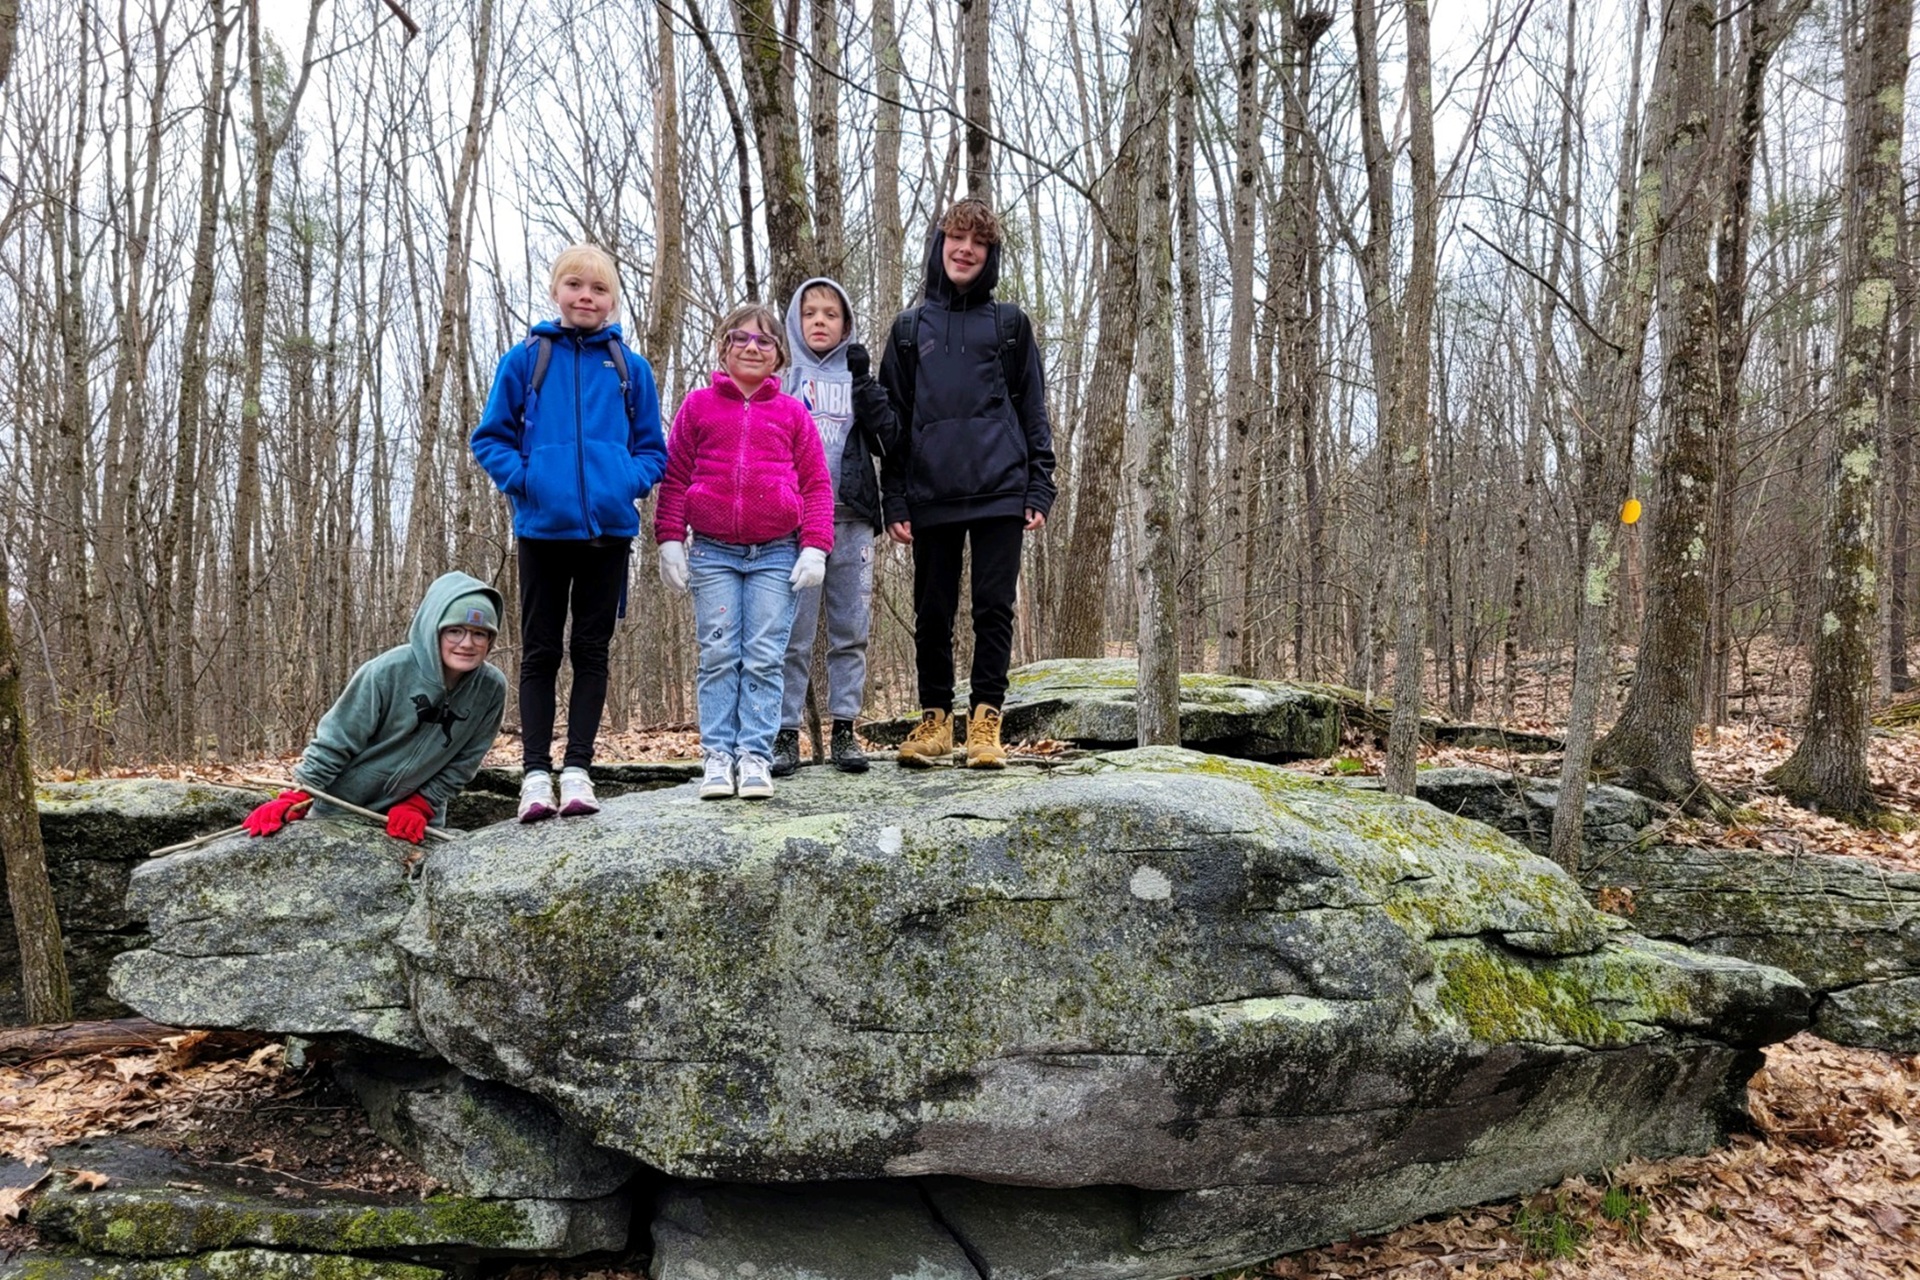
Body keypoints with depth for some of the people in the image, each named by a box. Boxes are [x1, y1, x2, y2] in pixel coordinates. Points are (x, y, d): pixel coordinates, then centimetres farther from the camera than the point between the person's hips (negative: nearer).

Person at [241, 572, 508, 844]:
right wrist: (296, 799, -18)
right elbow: (335, 740, -16)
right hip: (340, 811, -2)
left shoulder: (491, 689, -15)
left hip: (417, 815, 2)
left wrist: (420, 805, -14)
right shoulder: (388, 671, -25)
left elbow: (463, 763, -6)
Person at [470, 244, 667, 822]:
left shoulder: (630, 368, 6)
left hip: (608, 529, 1)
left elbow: (652, 448, 10)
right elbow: (491, 437, 6)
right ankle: (536, 773, 8)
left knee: (592, 651, 6)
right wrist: (522, 477, -11)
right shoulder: (525, 359, 3)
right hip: (543, 528, -1)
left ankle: (577, 770, 11)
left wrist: (631, 481, -10)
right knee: (540, 652, 5)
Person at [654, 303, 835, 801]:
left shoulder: (792, 413, 8)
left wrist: (815, 547, -2)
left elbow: (816, 484, 7)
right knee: (718, 656, 0)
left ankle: (755, 756, 2)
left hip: (776, 555, 0)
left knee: (764, 659, -1)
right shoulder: (698, 406, 8)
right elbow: (675, 477, 9)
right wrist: (669, 540, 1)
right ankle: (718, 755, 4)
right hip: (712, 553, 0)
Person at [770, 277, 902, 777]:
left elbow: (888, 441, 3)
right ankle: (786, 733, 3)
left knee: (851, 631, 4)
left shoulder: (858, 377, 15)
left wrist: (865, 385, -8)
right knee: (792, 632, -3)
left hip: (852, 520, 2)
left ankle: (844, 730, 11)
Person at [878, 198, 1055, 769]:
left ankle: (986, 720, 5)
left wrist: (1039, 487, -1)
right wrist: (893, 500, 2)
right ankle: (935, 719, 17)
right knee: (933, 612, 7)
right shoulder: (910, 327, 13)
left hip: (1000, 492, -1)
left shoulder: (1010, 323, 11)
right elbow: (892, 418, 11)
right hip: (931, 498, 2)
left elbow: (1033, 409, 9)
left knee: (994, 608, -1)